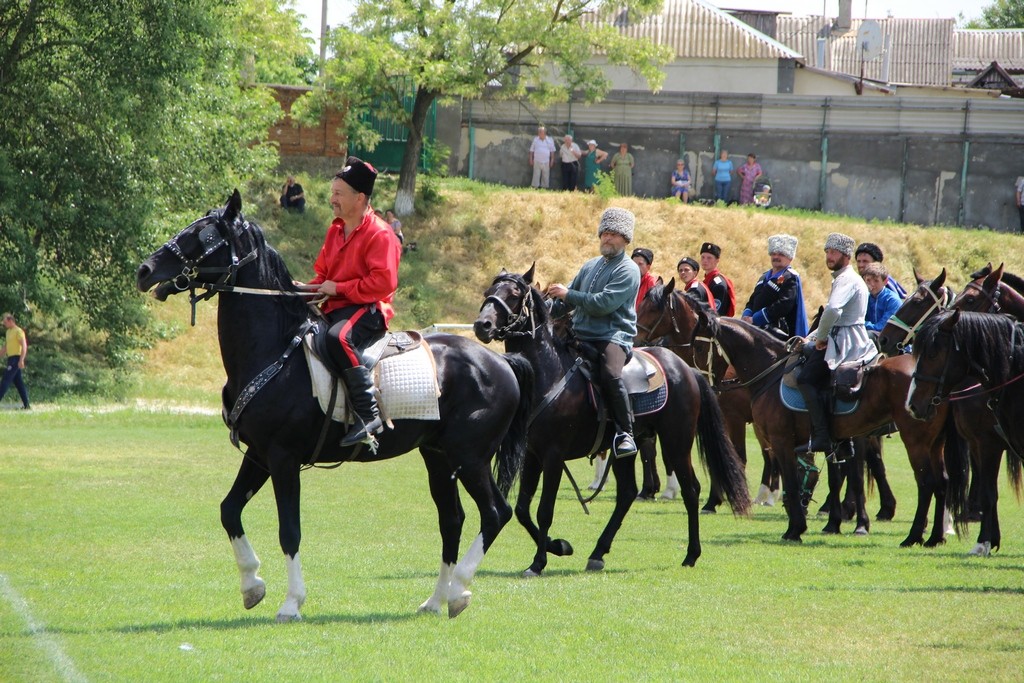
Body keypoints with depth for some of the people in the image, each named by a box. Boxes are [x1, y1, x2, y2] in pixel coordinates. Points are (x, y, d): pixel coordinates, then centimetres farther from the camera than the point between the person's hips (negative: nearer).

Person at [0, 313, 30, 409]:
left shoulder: (18, 331, -11)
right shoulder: (9, 332, 17)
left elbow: (24, 346, -17)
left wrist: (21, 360, -25)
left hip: (16, 358, -9)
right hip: (11, 358, 9)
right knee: (18, 382, 9)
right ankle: (26, 404, 10)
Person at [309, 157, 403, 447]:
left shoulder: (380, 235, -13)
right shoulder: (335, 230, 14)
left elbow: (384, 282, -22)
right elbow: (323, 272, 24)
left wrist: (339, 288, -21)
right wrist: (311, 289, 1)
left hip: (367, 310, -10)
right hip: (336, 308, 10)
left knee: (339, 337, -39)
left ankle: (368, 414, -39)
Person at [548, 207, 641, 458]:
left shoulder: (628, 270, -5)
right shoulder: (591, 266, 20)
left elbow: (604, 303, -18)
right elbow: (565, 301, 26)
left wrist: (567, 294, -12)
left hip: (614, 336, -8)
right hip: (581, 335, 8)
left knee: (610, 375, -35)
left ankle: (625, 433, -29)